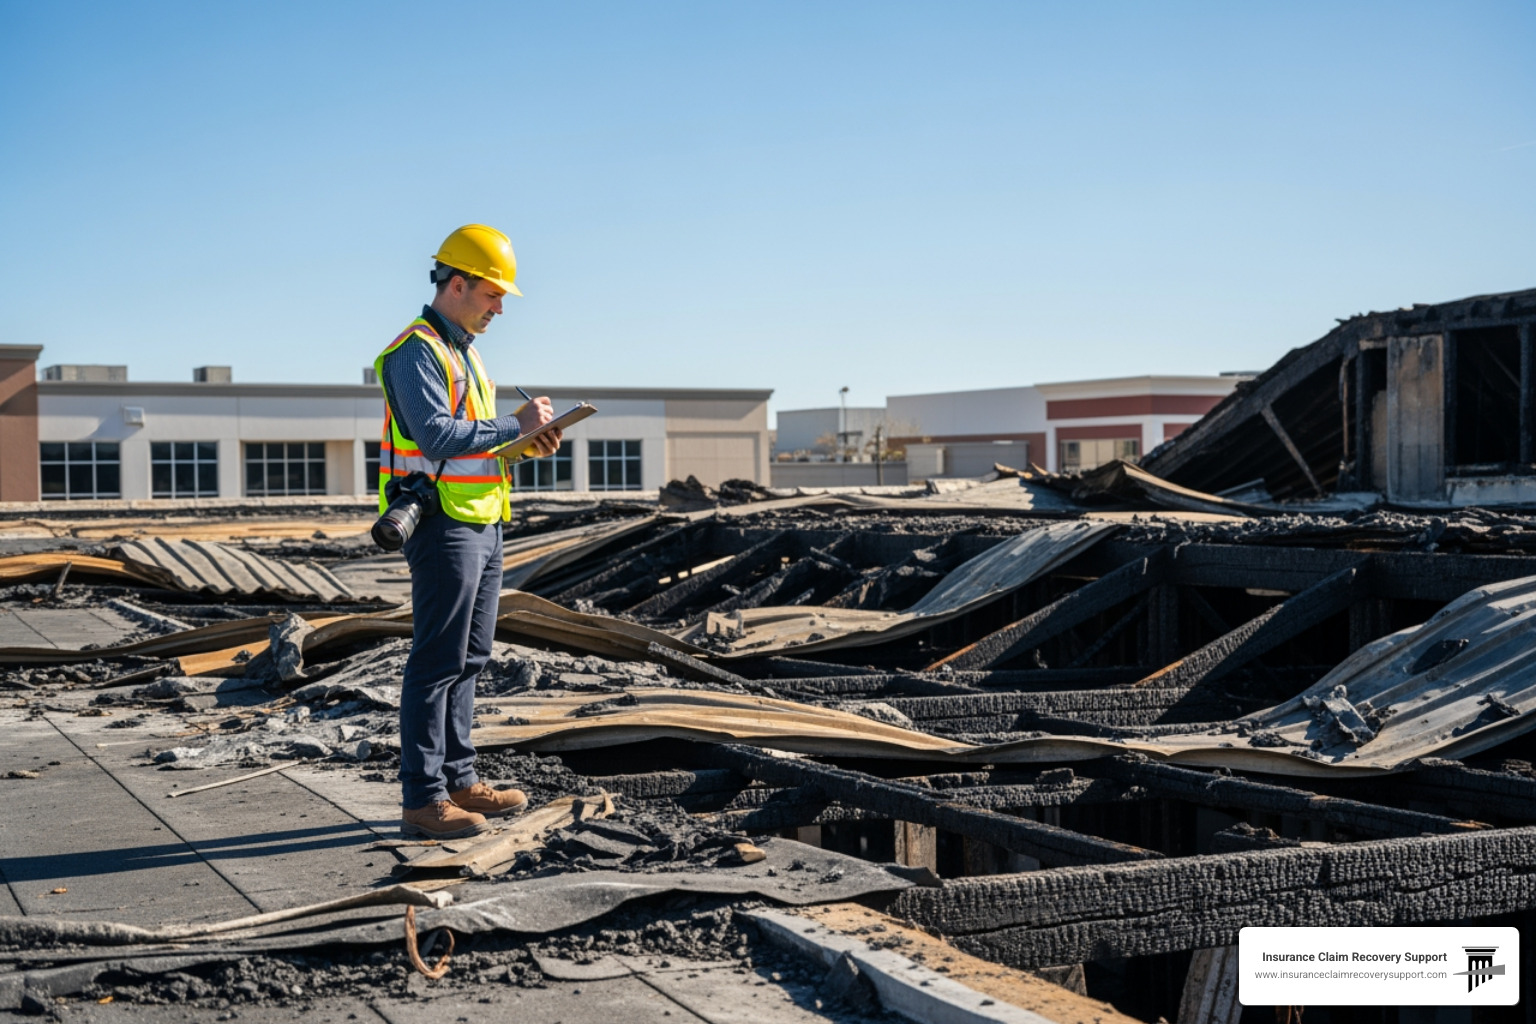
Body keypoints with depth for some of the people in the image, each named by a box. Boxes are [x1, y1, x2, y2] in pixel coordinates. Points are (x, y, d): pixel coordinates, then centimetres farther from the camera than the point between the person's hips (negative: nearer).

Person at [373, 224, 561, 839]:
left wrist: (524, 441, 7)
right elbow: (436, 436, -23)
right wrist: (515, 425, -17)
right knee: (437, 663, -7)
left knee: (468, 660, 13)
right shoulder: (416, 351, -12)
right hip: (444, 527, -10)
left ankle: (458, 780, 22)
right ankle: (422, 798, -3)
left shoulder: (462, 350, 19)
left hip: (482, 524, 10)